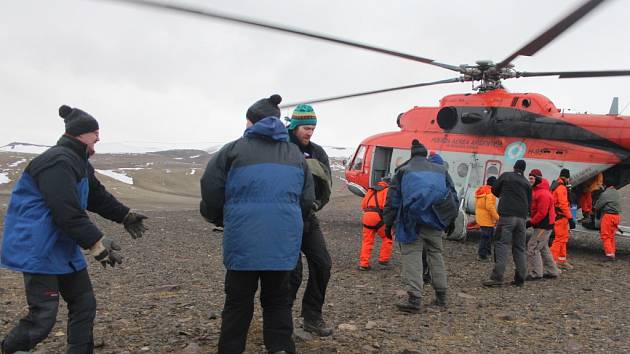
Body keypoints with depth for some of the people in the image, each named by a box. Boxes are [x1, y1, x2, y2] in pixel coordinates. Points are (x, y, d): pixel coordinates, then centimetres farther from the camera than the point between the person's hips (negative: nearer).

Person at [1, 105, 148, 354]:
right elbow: (68, 212, -27)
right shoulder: (58, 161, -20)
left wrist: (125, 215, 22)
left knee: (84, 304, 11)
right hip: (39, 250, -10)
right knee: (43, 317, -6)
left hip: (65, 247, 10)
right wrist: (96, 243, -26)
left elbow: (97, 196, 23)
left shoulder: (79, 162, 13)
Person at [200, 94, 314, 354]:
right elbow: (307, 200, 11)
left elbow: (211, 191, -3)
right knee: (277, 300, 17)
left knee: (238, 302, 11)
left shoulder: (234, 150, -1)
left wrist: (217, 218, 17)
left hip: (243, 240, -3)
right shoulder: (295, 154, 12)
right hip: (283, 242, 3)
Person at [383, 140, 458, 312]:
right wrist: (451, 219, 25)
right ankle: (441, 295, 22)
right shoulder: (441, 170, 15)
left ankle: (414, 298, -13)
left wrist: (388, 223, 7)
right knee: (436, 254, 17)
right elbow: (453, 196, 17)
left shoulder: (403, 170, 6)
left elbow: (392, 199, 2)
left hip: (412, 221, -4)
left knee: (412, 256, -4)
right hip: (434, 221, 4)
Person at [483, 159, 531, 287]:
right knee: (519, 248, 10)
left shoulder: (506, 176, 4)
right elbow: (529, 202, 15)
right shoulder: (527, 183, 15)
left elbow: (494, 190, 13)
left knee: (502, 245, -9)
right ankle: (520, 279, 11)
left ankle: (497, 277, -17)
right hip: (522, 217, 5)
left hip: (507, 215, -4)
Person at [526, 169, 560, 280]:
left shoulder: (543, 194, -20)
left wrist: (531, 222, -16)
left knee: (532, 248, -10)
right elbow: (533, 208, 18)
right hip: (543, 225, 11)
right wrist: (531, 219, 4)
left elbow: (542, 213, -23)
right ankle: (551, 271, 27)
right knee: (543, 248, 18)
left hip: (543, 226, -11)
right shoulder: (536, 191, 13)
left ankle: (535, 273, -6)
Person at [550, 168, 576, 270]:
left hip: (557, 216, 11)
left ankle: (562, 260, 24)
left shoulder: (555, 185, 17)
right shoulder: (561, 188, -15)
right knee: (560, 238, -8)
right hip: (561, 217, -10)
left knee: (563, 238, 17)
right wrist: (570, 218, -22)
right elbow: (563, 204, -22)